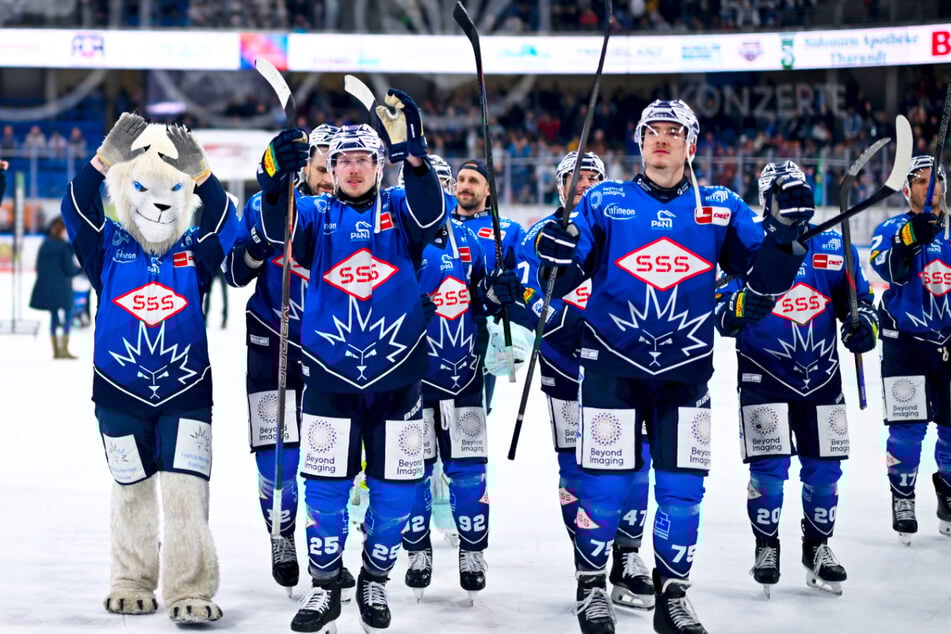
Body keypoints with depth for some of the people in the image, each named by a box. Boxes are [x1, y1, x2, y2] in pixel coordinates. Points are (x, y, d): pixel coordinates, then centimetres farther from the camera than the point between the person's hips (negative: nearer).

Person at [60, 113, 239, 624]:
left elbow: (225, 225, -11)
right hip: (120, 391, 1)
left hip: (186, 390, 0)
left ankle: (190, 591, -5)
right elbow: (77, 211, -12)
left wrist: (201, 174, -21)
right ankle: (132, 583, 27)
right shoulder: (109, 247, 1)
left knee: (185, 491, -8)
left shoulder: (195, 251, 3)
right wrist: (102, 160, -23)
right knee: (131, 490, 12)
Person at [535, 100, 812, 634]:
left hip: (687, 369, 2)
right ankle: (592, 587, 20)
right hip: (612, 365, -1)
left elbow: (765, 280, 3)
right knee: (606, 482, 1)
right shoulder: (603, 202, 2)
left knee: (682, 488, 4)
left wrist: (786, 230, -12)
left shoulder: (722, 208, 5)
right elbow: (563, 283, 2)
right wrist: (556, 257, -20)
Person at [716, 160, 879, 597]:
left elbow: (859, 299, 14)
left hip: (821, 375, 4)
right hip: (764, 375, -3)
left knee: (824, 469, 7)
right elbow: (720, 314, -7)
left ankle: (818, 547, 27)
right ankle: (766, 546, 14)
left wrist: (863, 325, -7)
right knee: (768, 467, -7)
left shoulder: (833, 247, 5)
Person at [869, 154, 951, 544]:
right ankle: (902, 498, 9)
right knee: (907, 427, -6)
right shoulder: (892, 230, -3)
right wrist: (912, 235, -37)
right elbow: (889, 269, -23)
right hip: (904, 342, -3)